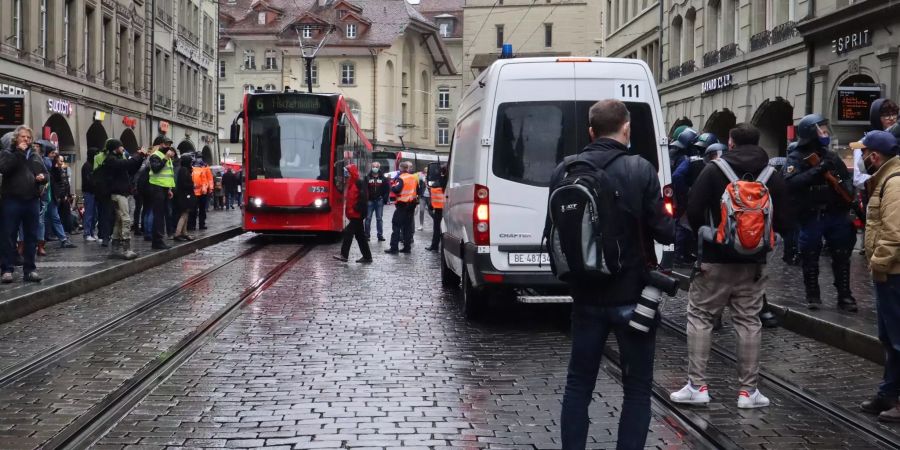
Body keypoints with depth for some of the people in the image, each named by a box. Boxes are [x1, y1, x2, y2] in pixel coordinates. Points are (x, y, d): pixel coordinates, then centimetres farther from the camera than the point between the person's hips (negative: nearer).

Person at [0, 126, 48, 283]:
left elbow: (46, 174, 18)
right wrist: (19, 153, -16)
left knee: (31, 236, 7)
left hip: (32, 201, 4)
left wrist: (43, 177, -5)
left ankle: (29, 269, 13)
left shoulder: (35, 156, 17)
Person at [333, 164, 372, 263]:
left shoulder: (360, 183, -12)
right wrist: (349, 210, 14)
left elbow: (363, 198, -20)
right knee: (360, 235, 11)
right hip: (354, 215, 10)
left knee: (348, 232, -11)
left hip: (357, 214, -10)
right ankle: (367, 256, 16)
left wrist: (357, 209, -22)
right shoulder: (351, 183, 16)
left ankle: (344, 255, -9)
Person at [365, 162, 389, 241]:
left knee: (379, 219, 5)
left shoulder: (383, 178, 5)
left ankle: (380, 235, 9)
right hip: (369, 201, 0)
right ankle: (367, 235, 6)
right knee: (368, 218, 1)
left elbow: (387, 189, 3)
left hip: (379, 201, 0)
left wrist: (385, 199, -5)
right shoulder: (367, 177, 3)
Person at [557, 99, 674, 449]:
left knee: (578, 383, 14)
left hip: (587, 295, 4)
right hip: (631, 295, -4)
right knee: (637, 388, 8)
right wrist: (669, 223, 11)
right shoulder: (640, 170, -13)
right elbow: (664, 232, -10)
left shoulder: (564, 171, 0)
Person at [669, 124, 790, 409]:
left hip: (716, 259, -2)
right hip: (753, 263, 3)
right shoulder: (773, 177, 2)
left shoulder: (713, 171, -6)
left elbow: (693, 211, -11)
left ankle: (697, 386, 2)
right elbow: (783, 223, 2)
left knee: (700, 316, 7)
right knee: (749, 321, 9)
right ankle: (748, 390, 10)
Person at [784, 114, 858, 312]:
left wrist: (848, 191, -4)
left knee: (842, 256, 5)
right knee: (810, 258, 4)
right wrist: (818, 169, -26)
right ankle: (813, 295, 16)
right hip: (811, 216, -4)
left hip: (836, 214, 4)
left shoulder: (831, 156, 11)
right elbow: (792, 183, -21)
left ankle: (844, 295, 13)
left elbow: (846, 178, 19)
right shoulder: (796, 158, -5)